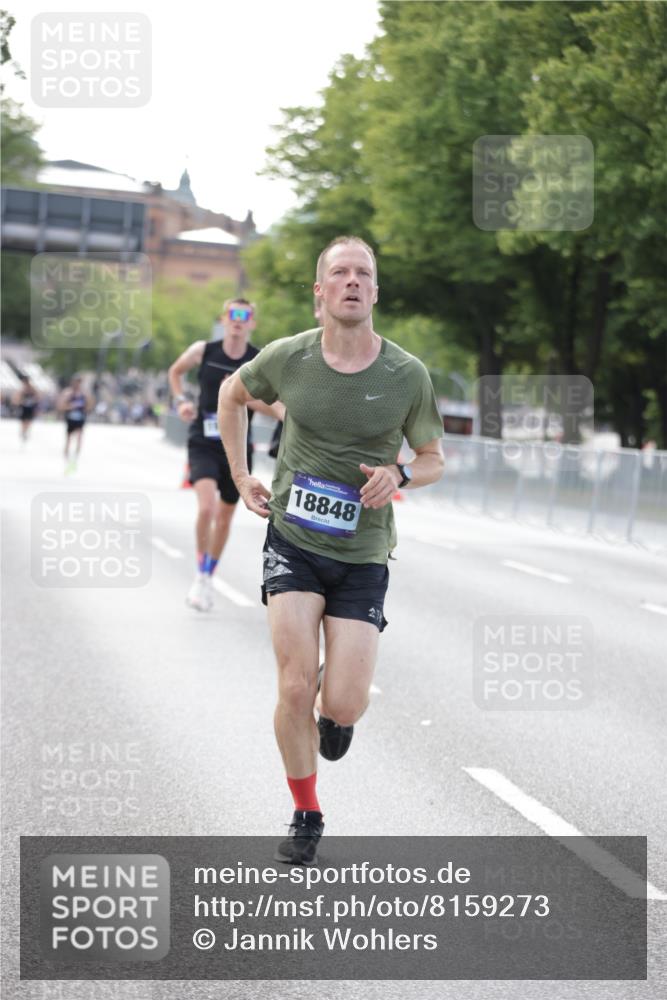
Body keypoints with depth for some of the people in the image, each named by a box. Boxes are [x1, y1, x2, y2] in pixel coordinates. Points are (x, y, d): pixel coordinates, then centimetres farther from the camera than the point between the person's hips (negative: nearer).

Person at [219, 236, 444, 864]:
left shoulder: (407, 375, -7)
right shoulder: (287, 358, -6)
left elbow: (434, 458, 6)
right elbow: (233, 394, 16)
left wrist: (399, 474, -16)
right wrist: (241, 476, 11)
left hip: (362, 554, 0)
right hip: (293, 543, 0)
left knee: (343, 706, -6)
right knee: (295, 688, -10)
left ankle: (337, 711, 35)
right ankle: (305, 817, 13)